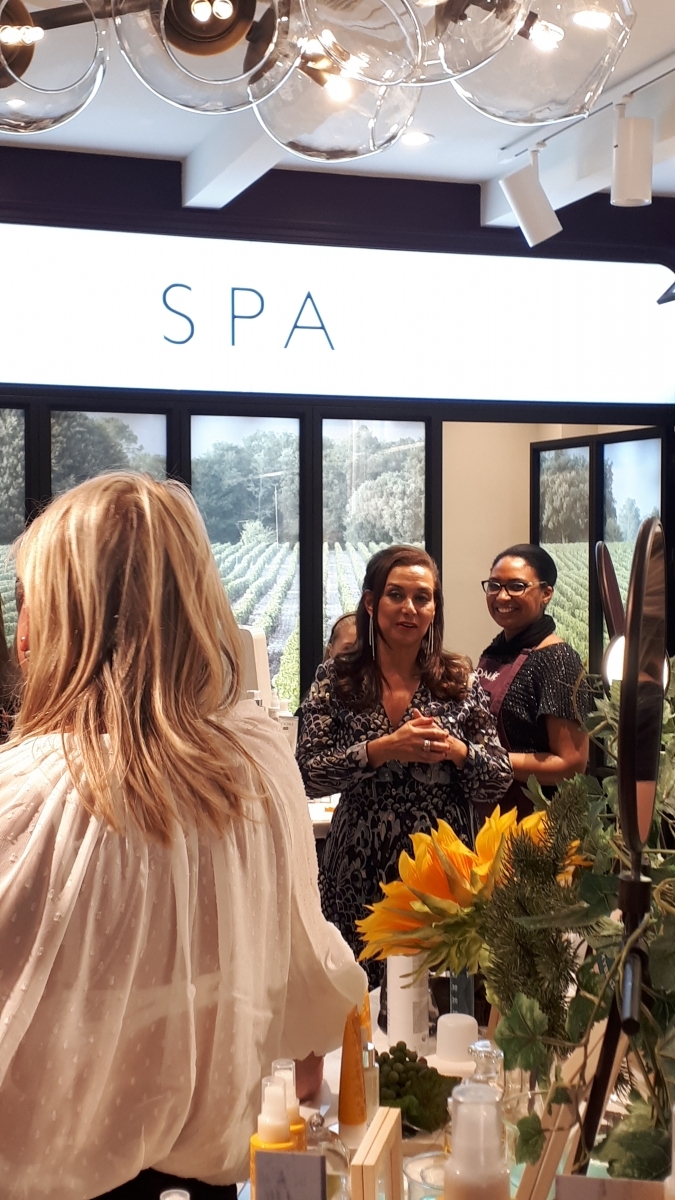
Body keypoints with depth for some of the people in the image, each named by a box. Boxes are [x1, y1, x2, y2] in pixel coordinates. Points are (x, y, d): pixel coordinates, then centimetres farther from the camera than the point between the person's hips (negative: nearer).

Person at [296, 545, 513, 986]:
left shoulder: (460, 680, 4)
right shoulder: (337, 679, 1)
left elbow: (500, 780, 4)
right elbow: (308, 774, -8)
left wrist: (455, 749, -14)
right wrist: (385, 748, -18)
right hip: (360, 878, -1)